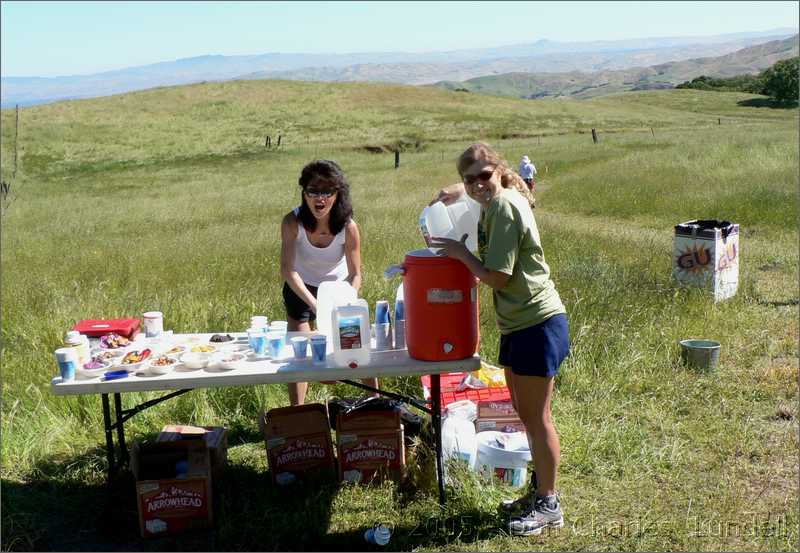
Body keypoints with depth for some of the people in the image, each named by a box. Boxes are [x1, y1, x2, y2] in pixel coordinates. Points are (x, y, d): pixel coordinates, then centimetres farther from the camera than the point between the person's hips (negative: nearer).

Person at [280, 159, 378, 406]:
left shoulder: (348, 226, -27)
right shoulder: (292, 222, -28)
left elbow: (355, 275, -19)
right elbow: (288, 269, -30)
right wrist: (314, 303, -41)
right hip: (301, 288, 0)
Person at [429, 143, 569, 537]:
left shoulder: (504, 207, -18)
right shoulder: (497, 201, 10)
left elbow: (498, 277, -20)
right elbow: (477, 189, 37)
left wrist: (459, 253, -8)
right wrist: (459, 190, 18)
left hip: (538, 324, -10)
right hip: (517, 325, 10)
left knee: (536, 418, 0)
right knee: (525, 413, 18)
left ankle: (548, 506, 12)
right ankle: (539, 490, 31)